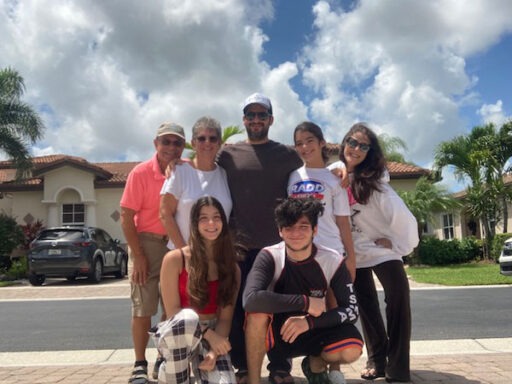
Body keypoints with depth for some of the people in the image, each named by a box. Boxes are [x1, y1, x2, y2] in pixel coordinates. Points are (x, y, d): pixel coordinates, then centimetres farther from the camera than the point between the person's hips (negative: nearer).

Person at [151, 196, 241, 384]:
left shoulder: (232, 267, 1)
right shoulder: (175, 259, -8)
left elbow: (225, 317, -3)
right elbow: (172, 311, -10)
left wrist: (214, 352, -19)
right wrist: (209, 333, -20)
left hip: (213, 337, 3)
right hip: (176, 333, -2)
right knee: (188, 319, -39)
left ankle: (200, 367, 9)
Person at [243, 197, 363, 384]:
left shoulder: (333, 261, -13)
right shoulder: (269, 257, -20)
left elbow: (351, 309, -14)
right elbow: (251, 299, -36)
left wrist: (309, 321, -29)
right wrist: (305, 302, -33)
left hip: (313, 332, 2)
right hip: (275, 333, -2)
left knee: (352, 349, -26)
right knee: (258, 308, -33)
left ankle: (315, 364, 10)